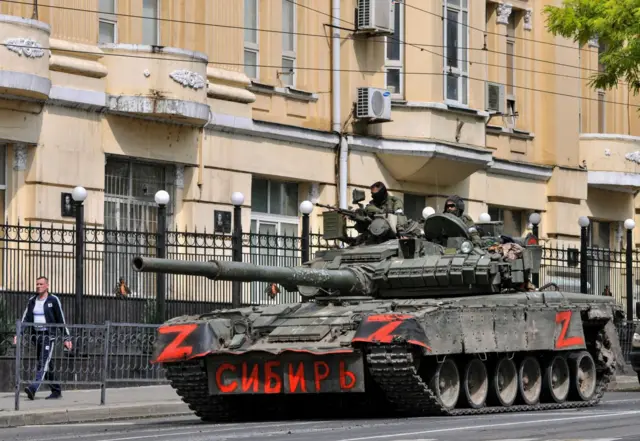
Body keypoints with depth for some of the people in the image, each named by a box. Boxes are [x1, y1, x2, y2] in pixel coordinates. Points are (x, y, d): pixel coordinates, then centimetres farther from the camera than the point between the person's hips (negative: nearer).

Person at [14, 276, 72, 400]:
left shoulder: (53, 300, -4)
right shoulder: (32, 301, 10)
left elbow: (61, 320, -3)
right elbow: (26, 319, 8)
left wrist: (67, 338, -4)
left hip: (49, 336, -6)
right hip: (36, 336, 6)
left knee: (43, 363, -18)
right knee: (47, 366, 10)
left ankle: (33, 389, -34)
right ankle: (56, 391, 18)